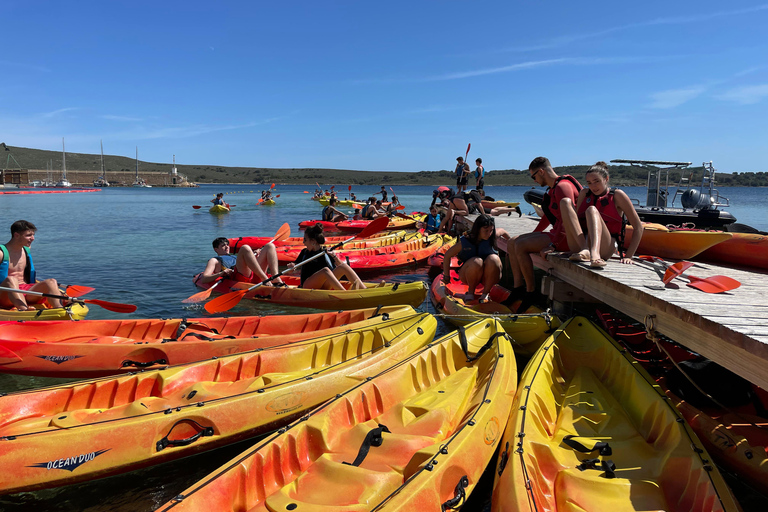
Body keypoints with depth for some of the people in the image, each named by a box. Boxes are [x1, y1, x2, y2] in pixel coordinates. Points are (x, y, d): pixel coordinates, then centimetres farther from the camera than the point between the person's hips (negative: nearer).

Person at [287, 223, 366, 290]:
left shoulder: (326, 253, 12)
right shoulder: (305, 252, 15)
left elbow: (340, 266, 4)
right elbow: (294, 265, 14)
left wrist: (334, 256, -11)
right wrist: (291, 266, -7)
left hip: (324, 287, 2)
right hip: (308, 286, -2)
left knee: (343, 266, -19)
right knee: (325, 270, -32)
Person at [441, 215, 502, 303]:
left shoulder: (491, 237, -5)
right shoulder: (465, 242, -11)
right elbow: (447, 256, 0)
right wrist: (446, 276, 2)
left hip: (489, 277, 2)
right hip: (468, 276, -2)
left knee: (493, 259, -32)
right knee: (476, 262, -37)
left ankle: (485, 293, -15)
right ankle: (470, 292, -10)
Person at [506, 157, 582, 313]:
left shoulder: (562, 187, -16)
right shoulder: (552, 189, 17)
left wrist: (552, 244, -28)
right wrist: (532, 237, 25)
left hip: (566, 237, -11)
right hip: (556, 234, 11)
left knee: (520, 245, -23)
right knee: (512, 242, 4)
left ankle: (531, 292, -14)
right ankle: (518, 289, -3)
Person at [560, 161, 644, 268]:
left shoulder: (617, 195, 7)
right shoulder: (584, 193, 19)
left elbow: (638, 227, 4)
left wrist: (628, 256, -5)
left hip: (605, 247, -3)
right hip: (579, 245, 4)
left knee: (592, 210, -27)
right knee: (565, 201, -12)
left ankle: (595, 254, -56)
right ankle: (584, 250, -35)